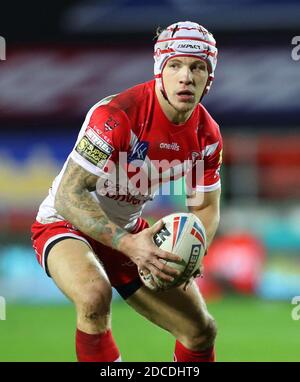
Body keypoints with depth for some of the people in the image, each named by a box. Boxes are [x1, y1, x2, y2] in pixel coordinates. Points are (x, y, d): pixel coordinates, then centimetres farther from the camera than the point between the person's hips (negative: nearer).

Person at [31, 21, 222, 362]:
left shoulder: (207, 135, -9)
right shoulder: (116, 114, -30)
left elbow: (207, 207, 4)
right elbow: (68, 195, -31)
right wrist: (126, 244, -41)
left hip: (131, 232, 7)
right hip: (67, 223, -7)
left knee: (201, 332, 7)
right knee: (95, 296, -39)